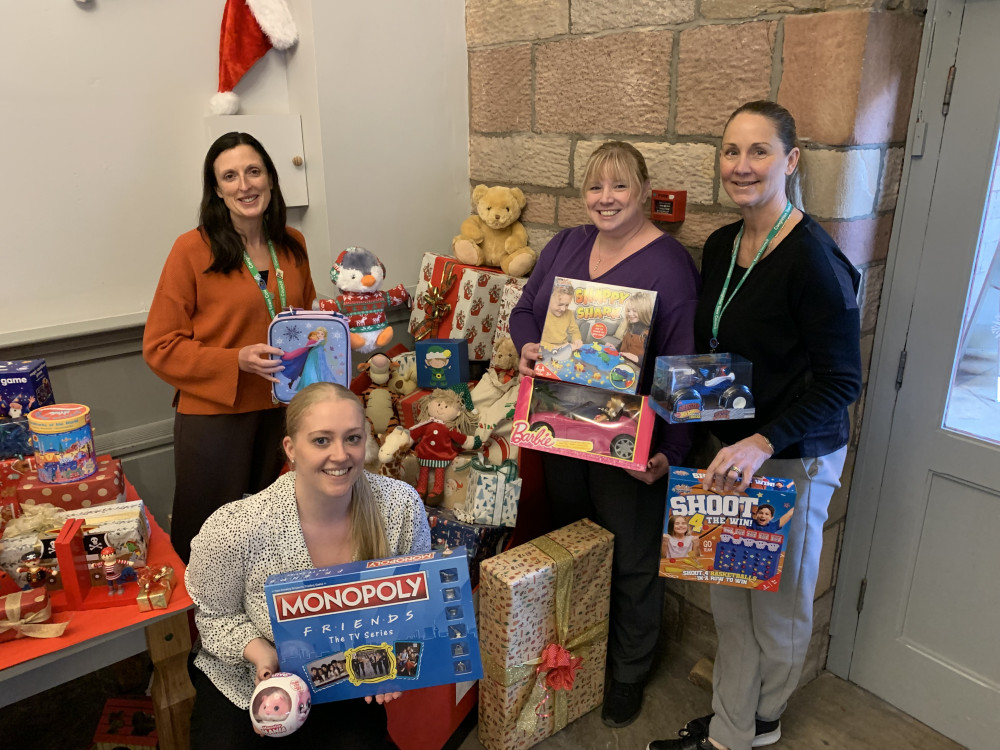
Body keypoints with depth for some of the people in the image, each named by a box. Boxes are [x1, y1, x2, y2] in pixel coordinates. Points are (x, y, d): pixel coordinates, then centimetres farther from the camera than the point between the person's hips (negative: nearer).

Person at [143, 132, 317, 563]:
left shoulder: (292, 245, 5)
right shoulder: (194, 249, -10)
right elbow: (160, 346, -9)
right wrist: (237, 361, -21)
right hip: (213, 415, -4)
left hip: (280, 411, 5)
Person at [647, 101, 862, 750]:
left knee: (778, 603, 14)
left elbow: (841, 382, -19)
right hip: (732, 448, 7)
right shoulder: (721, 246, 4)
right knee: (730, 596, 17)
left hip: (795, 458, -7)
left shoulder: (813, 258, -20)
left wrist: (764, 442, -30)